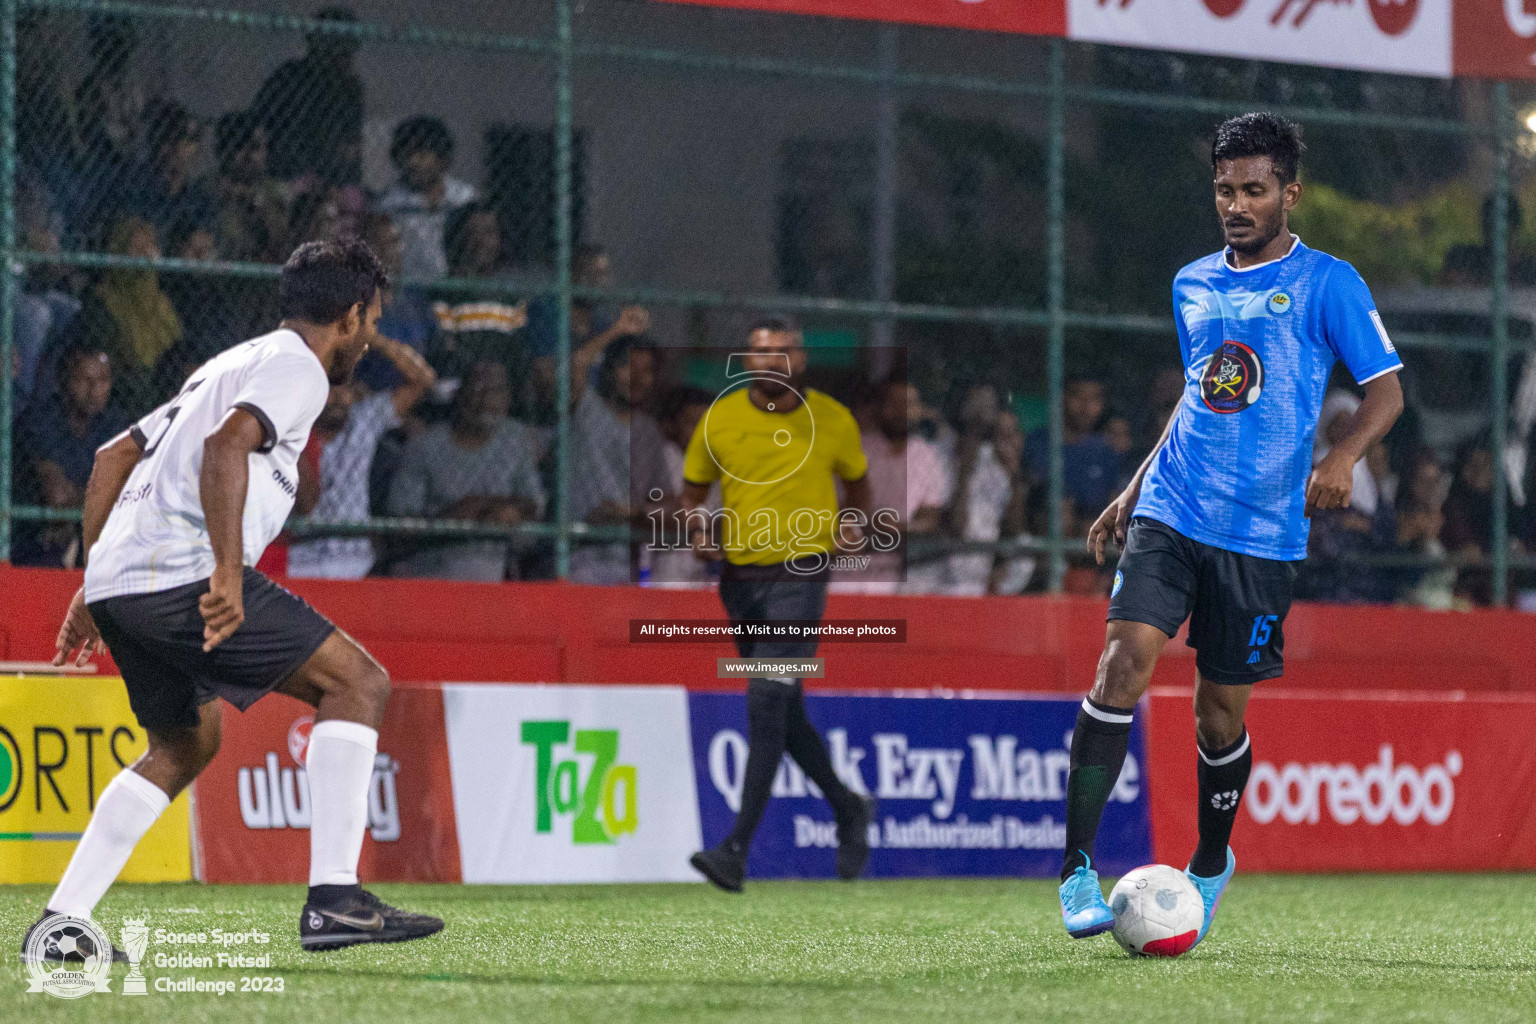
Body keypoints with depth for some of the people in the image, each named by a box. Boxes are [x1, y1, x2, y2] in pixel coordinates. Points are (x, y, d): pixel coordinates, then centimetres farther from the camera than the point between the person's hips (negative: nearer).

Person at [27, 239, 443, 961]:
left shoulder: (229, 366, 28)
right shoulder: (297, 367, -1)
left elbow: (113, 456, 30)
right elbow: (226, 446, -21)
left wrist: (95, 588, 31)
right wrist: (228, 572, -27)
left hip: (117, 580, 9)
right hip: (180, 574, -9)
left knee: (186, 744, 25)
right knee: (358, 682, -6)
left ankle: (61, 922, 19)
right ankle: (332, 900, -17)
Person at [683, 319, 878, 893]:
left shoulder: (833, 421, 0)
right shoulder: (719, 419, 2)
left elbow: (856, 478, 18)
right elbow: (692, 488, 13)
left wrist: (856, 524, -1)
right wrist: (697, 528, -7)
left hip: (800, 574, -4)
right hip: (740, 578, 4)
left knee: (767, 703, -17)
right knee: (786, 714, 14)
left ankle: (738, 850, -21)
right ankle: (848, 809, 38)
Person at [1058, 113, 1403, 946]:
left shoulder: (1327, 283, 0)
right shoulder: (1193, 285, 15)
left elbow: (1385, 391, -2)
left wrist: (1342, 458, -20)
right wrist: (1134, 490, 23)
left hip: (1260, 531, -3)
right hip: (1170, 512, 3)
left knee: (1221, 708, 4)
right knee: (1125, 659, -17)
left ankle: (1210, 865, 31)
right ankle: (1077, 867, -18)